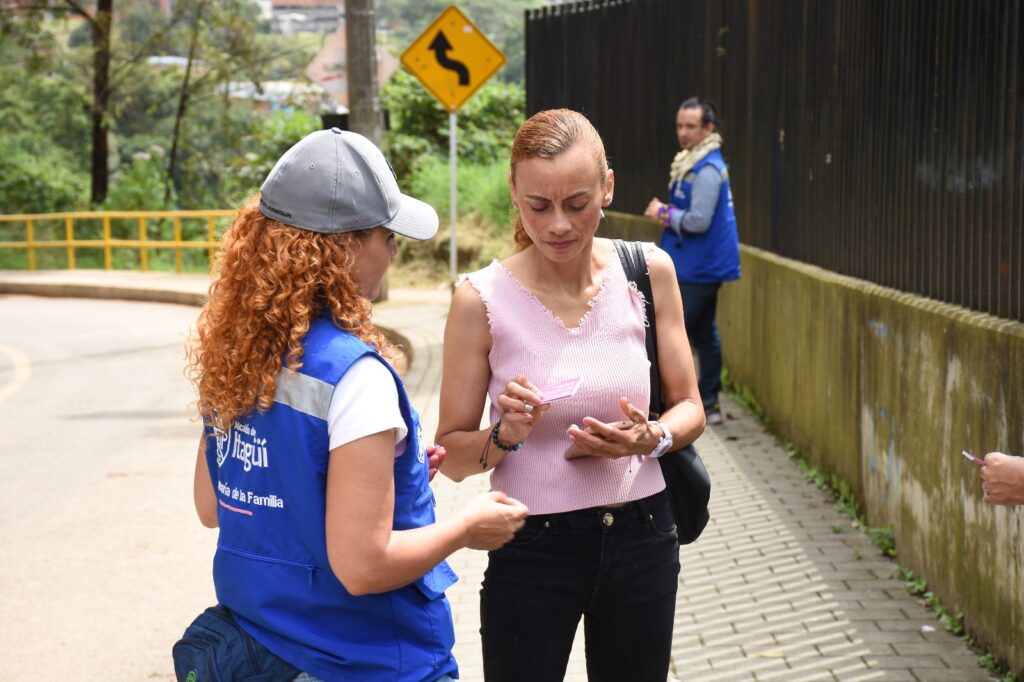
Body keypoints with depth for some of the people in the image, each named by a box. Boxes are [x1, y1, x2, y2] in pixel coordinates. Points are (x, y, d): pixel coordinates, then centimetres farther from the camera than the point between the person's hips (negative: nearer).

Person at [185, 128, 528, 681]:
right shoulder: (354, 374, -24)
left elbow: (211, 507, 9)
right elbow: (362, 567, -25)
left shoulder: (229, 353, -2)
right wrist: (467, 526, -9)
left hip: (258, 634, 7)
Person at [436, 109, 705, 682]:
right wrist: (504, 436, -25)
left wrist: (652, 439, -15)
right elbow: (453, 457, -5)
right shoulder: (482, 298, -12)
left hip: (641, 534, 3)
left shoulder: (650, 272, -4)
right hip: (533, 548, -3)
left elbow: (690, 408, 5)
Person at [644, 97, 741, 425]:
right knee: (704, 334, 13)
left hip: (697, 269, -10)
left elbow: (698, 220, -24)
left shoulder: (707, 170, -18)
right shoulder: (691, 163, 14)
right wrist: (665, 212, 5)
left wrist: (663, 212, -12)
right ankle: (709, 404, 18)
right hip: (703, 265, 10)